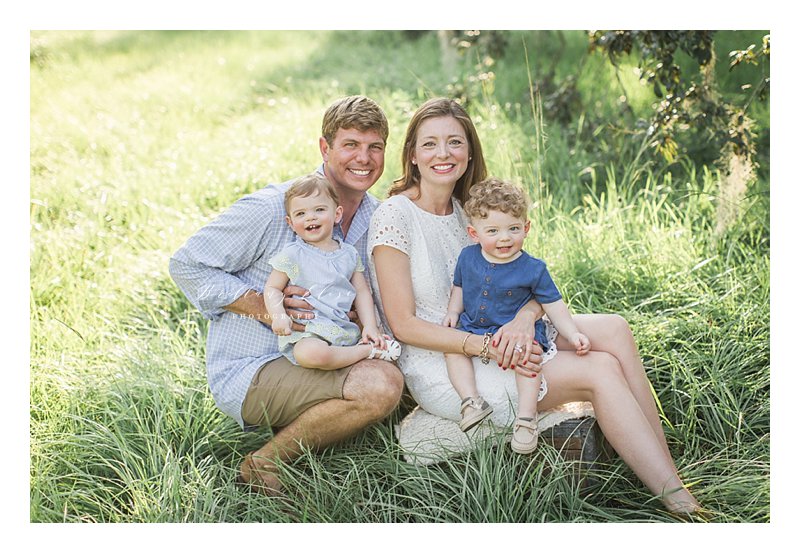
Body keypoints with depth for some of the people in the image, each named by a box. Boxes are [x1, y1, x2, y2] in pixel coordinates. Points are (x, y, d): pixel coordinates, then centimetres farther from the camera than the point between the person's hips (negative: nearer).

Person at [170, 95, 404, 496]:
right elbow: (186, 264, -9)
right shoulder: (270, 209, -15)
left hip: (316, 365, 8)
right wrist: (262, 306, -21)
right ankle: (265, 464, -9)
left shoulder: (377, 219, 6)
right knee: (380, 386, -27)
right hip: (247, 372, -8)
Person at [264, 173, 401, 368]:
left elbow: (362, 291, 13)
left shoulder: (349, 254, 13)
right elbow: (272, 288, 2)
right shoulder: (292, 254, 1)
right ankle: (366, 351, -20)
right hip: (305, 332, -3)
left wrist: (370, 326, 0)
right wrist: (278, 315, -18)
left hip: (344, 328, 3)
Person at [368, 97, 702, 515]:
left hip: (491, 340, 7)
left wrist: (524, 319, -21)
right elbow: (404, 325, -16)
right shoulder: (394, 217, -13)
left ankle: (669, 475, -16)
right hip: (438, 368, -7)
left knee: (612, 329, -15)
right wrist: (487, 347, -24)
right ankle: (679, 502, -14)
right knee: (601, 370, -19)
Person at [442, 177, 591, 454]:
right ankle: (471, 401, -21)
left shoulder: (533, 269, -9)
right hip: (473, 331, 4)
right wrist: (453, 312, 1)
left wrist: (573, 334, -15)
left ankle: (526, 416, -25)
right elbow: (459, 287, 17)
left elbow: (554, 305, -5)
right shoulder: (468, 257, 0)